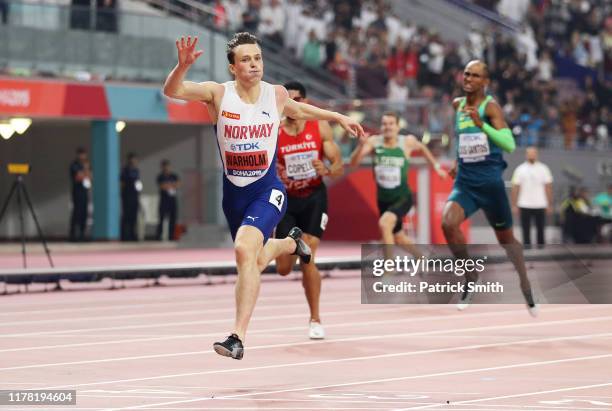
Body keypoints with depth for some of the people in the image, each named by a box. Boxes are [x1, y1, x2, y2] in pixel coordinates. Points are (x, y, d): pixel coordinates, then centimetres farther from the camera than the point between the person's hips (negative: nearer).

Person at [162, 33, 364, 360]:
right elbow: (171, 91, -25)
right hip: (233, 194, 2)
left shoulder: (277, 94, -5)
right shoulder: (218, 94, -11)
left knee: (244, 249, -29)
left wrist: (338, 118, 25)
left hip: (267, 191, -2)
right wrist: (183, 66, -44)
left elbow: (297, 110, 20)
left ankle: (238, 337, -28)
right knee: (256, 261, 24)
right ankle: (292, 242, 60)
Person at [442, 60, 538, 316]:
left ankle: (527, 293, 29)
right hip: (465, 183, 4)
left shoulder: (490, 106, -12)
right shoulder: (457, 104, 6)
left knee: (506, 238, 11)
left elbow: (510, 144, -25)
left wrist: (481, 124, -34)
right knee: (448, 223, -24)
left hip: (490, 182, -4)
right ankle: (471, 277, -4)